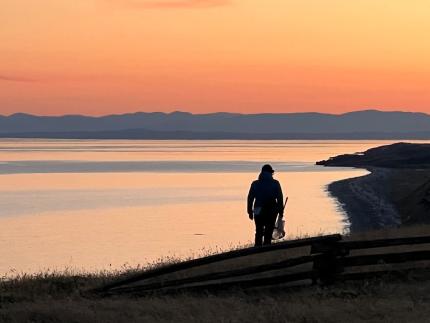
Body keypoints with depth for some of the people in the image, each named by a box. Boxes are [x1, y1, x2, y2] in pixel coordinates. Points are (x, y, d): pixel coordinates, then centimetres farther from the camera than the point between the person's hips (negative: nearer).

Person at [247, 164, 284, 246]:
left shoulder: (255, 184, 3)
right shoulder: (275, 183, -1)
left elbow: (250, 198, 3)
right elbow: (280, 199, -1)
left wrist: (250, 212, 10)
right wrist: (281, 212, 6)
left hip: (258, 212, 1)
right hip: (271, 212, -1)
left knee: (259, 233, 10)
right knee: (268, 233, 4)